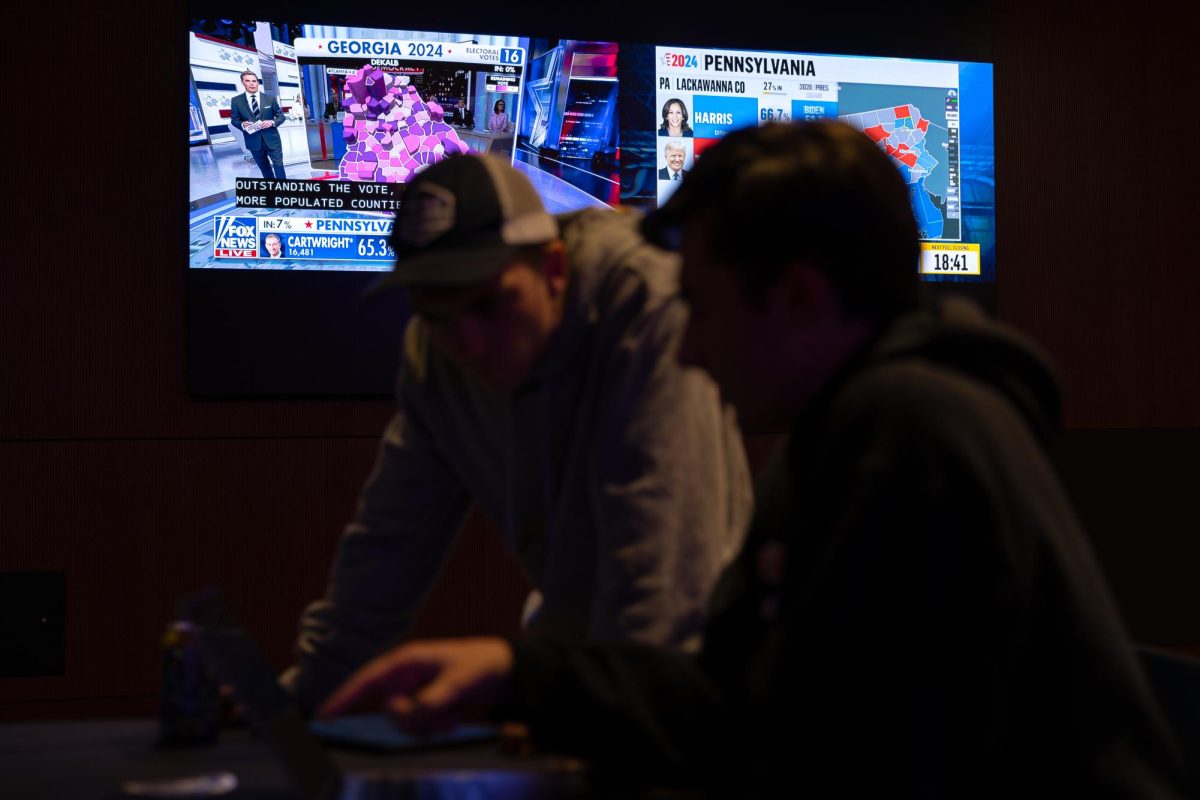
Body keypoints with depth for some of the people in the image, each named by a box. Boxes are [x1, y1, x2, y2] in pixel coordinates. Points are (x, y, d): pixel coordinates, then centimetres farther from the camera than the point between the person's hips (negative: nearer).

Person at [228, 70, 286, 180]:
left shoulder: (270, 98, 1)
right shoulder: (236, 101, -1)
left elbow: (281, 116, 6)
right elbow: (234, 120, 5)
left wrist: (272, 122, -16)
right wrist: (242, 124, -18)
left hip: (272, 140, -1)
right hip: (254, 142, 1)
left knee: (278, 166, -3)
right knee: (265, 168, 15)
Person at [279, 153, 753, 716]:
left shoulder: (651, 314, -24)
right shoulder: (432, 354, -3)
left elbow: (663, 559, -30)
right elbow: (388, 543, 5)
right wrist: (302, 691, 5)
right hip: (566, 631, 6)